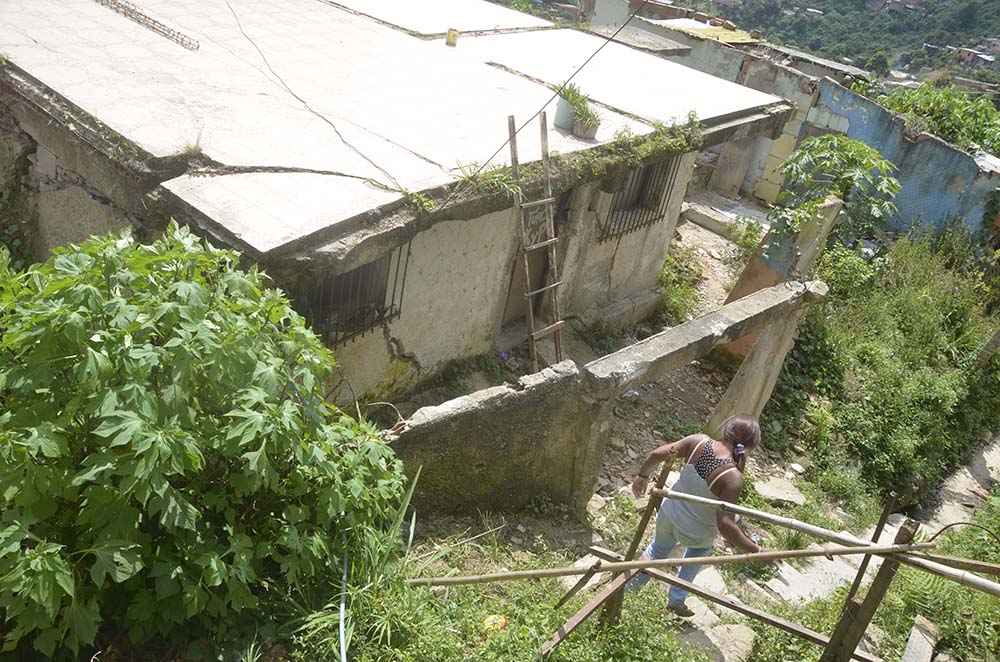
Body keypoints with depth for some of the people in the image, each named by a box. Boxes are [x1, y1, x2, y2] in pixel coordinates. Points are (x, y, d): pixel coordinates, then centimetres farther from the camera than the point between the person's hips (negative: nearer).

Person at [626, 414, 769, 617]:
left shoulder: (698, 442, -23)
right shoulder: (733, 478, -33)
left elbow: (658, 454, -16)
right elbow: (725, 525, -33)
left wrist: (643, 475, 2)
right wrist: (756, 551, -23)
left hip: (668, 516, 3)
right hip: (696, 534, -3)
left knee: (658, 550, 34)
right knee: (700, 549, 35)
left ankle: (627, 588, 49)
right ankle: (676, 600, 44)